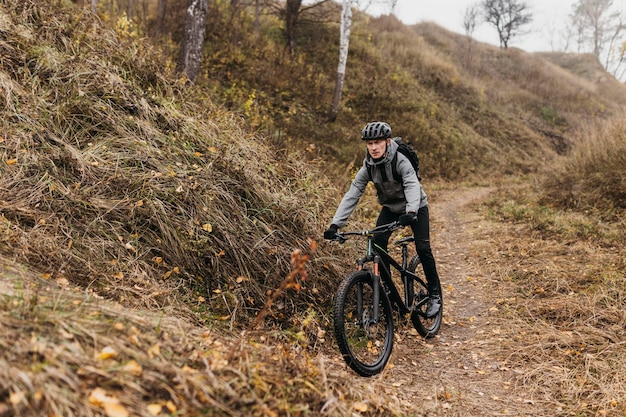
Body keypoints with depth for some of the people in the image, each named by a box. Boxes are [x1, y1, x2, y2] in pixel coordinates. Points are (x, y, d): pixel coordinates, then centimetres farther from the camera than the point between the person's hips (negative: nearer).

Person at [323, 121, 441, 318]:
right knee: (378, 245, -14)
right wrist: (335, 224, -29)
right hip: (390, 207, 4)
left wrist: (411, 212, -62)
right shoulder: (368, 167, -16)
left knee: (422, 248, -16)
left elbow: (412, 186, -42)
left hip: (415, 207, -4)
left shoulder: (400, 161, -29)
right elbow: (351, 195, -19)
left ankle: (435, 295, 3)